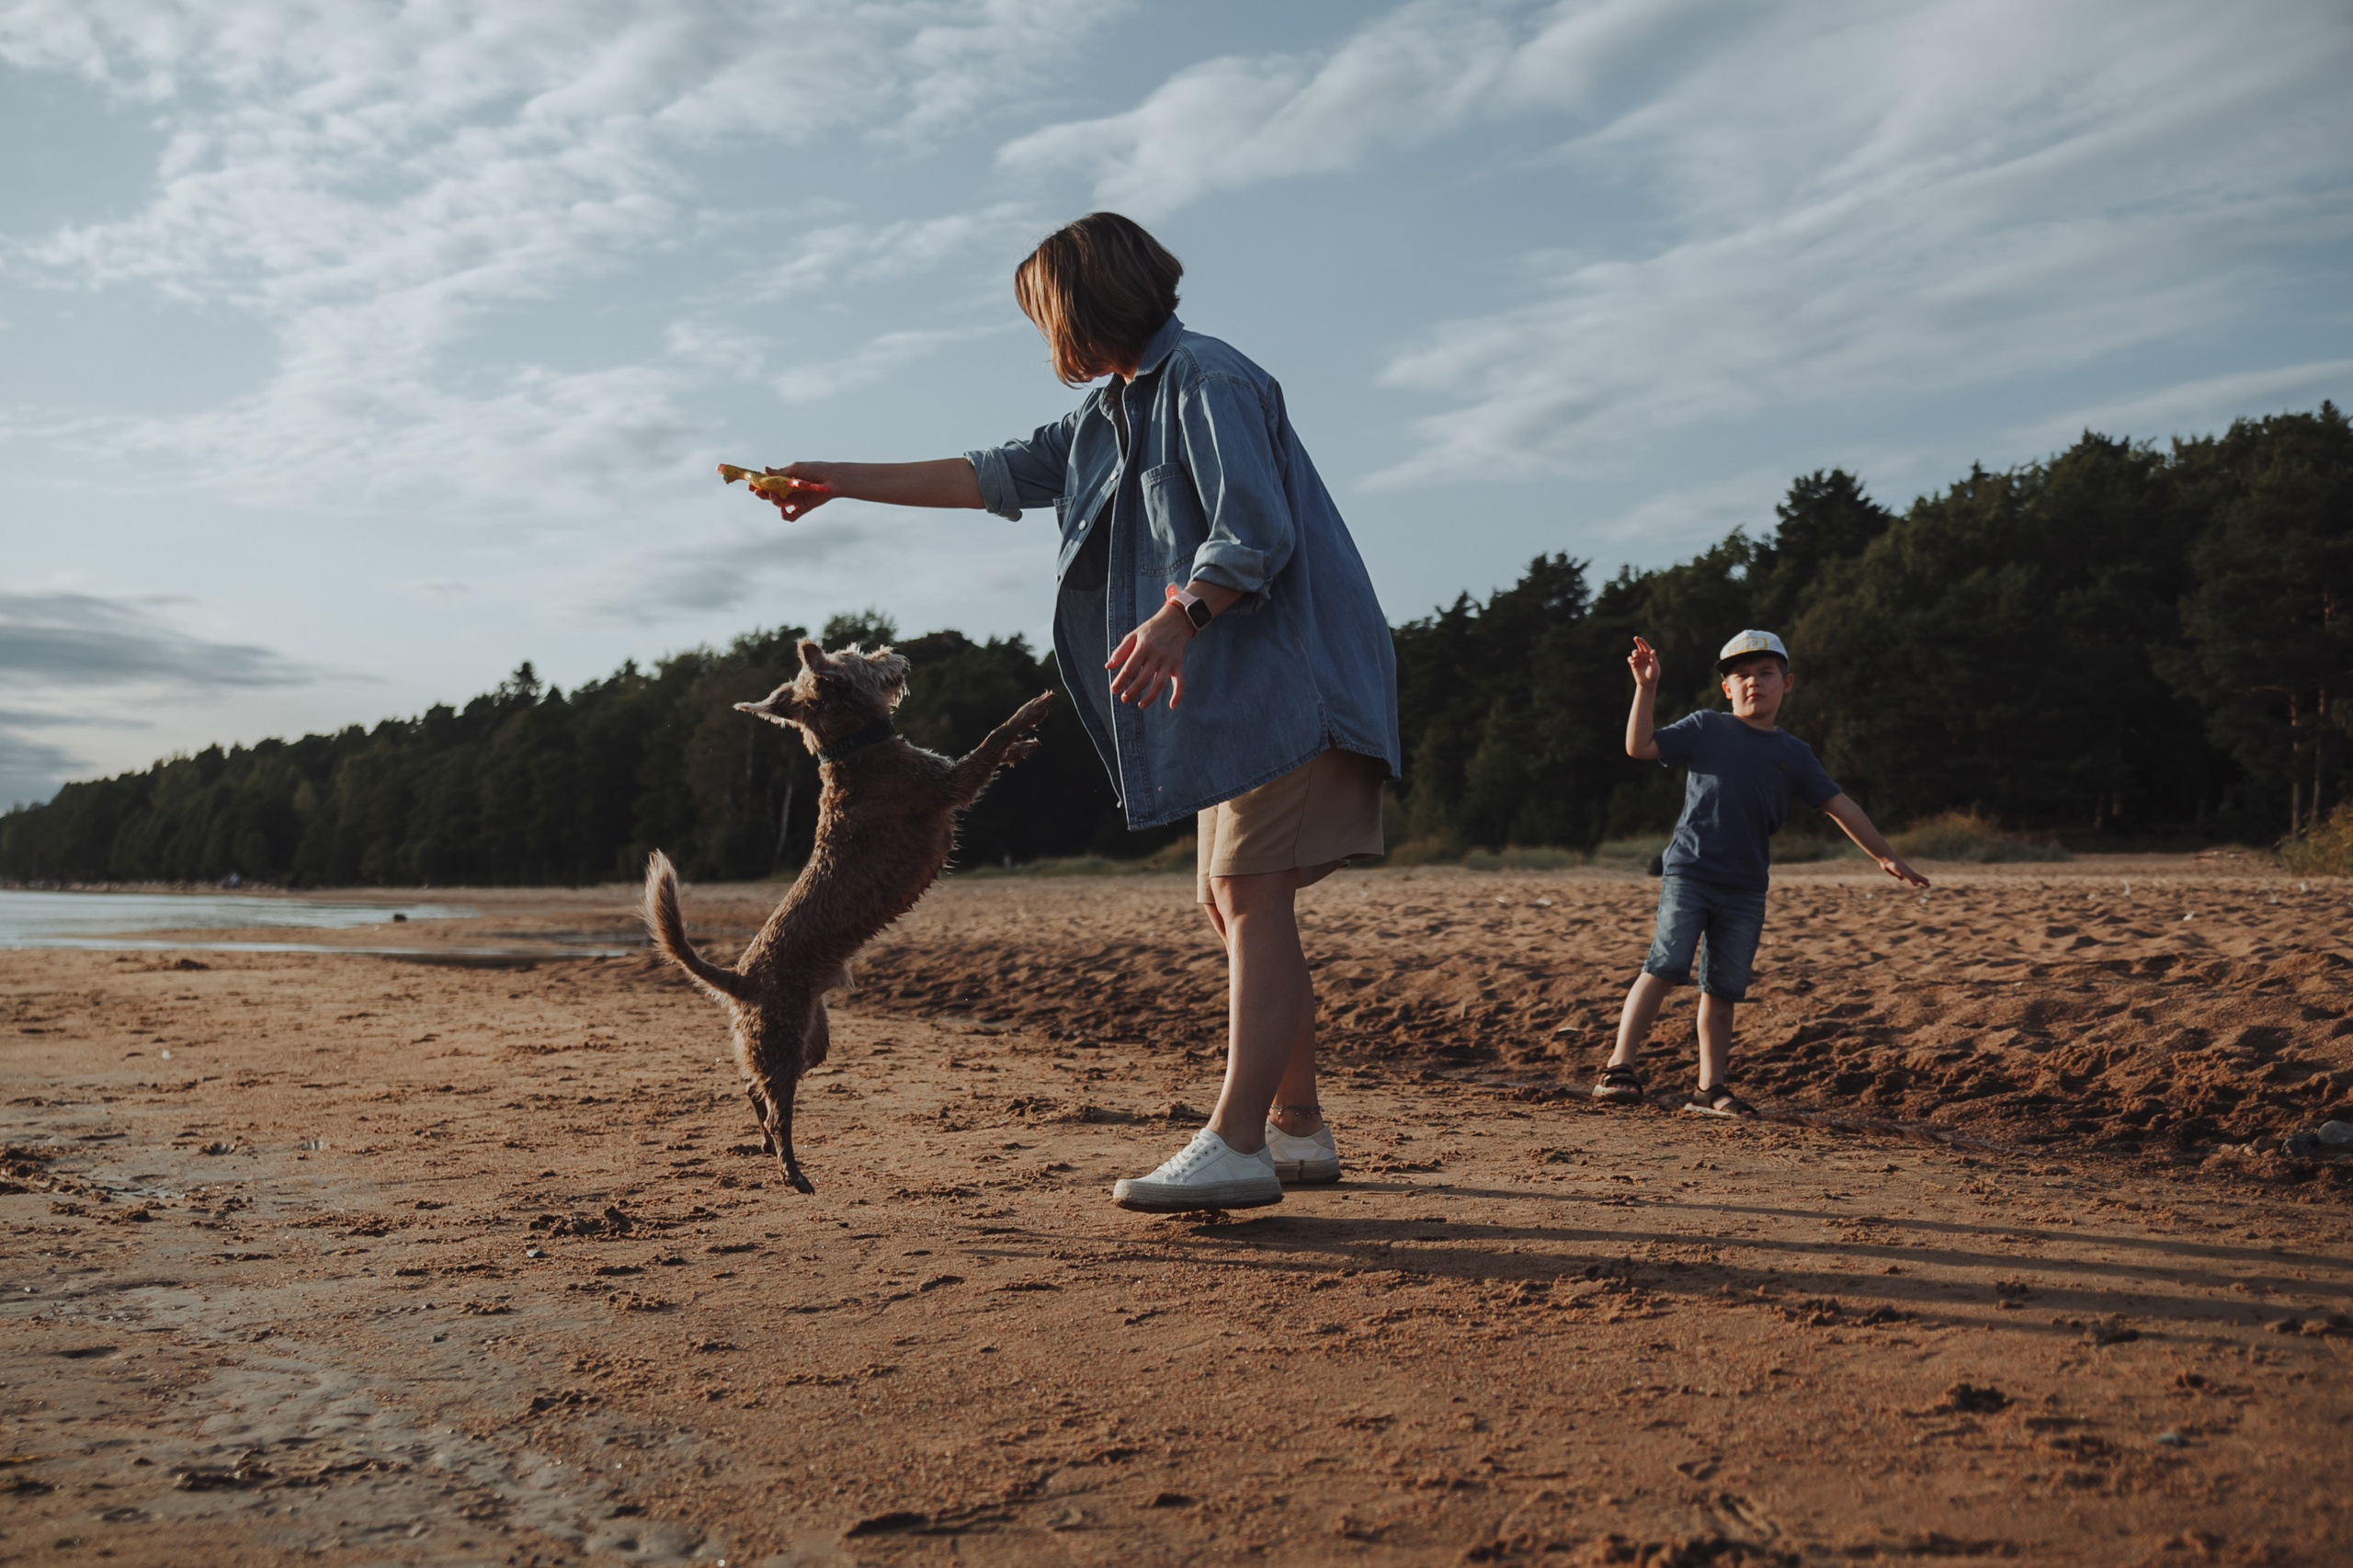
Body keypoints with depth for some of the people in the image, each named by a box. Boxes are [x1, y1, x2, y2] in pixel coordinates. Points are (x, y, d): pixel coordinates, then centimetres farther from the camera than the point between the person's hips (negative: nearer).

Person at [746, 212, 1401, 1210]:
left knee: (1248, 894, -17)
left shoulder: (1208, 381, -9)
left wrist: (1179, 615, -35)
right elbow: (993, 476, 25)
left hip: (1280, 671, -9)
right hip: (1226, 686, 9)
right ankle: (1298, 1129, 12)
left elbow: (1257, 531, -19)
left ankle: (1236, 1145, -20)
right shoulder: (1110, 415, 21)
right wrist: (843, 481, 25)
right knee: (1231, 903, 6)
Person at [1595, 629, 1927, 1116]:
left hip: (1745, 891, 3)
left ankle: (1711, 1089, 15)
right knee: (1664, 968, -15)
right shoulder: (1705, 728, 4)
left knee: (1723, 990, 7)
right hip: (1688, 873, -3)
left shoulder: (1793, 753, 12)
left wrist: (1885, 857, 16)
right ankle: (1620, 1067, -12)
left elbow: (1839, 806, 15)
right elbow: (1640, 746, -4)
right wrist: (1647, 687, -11)